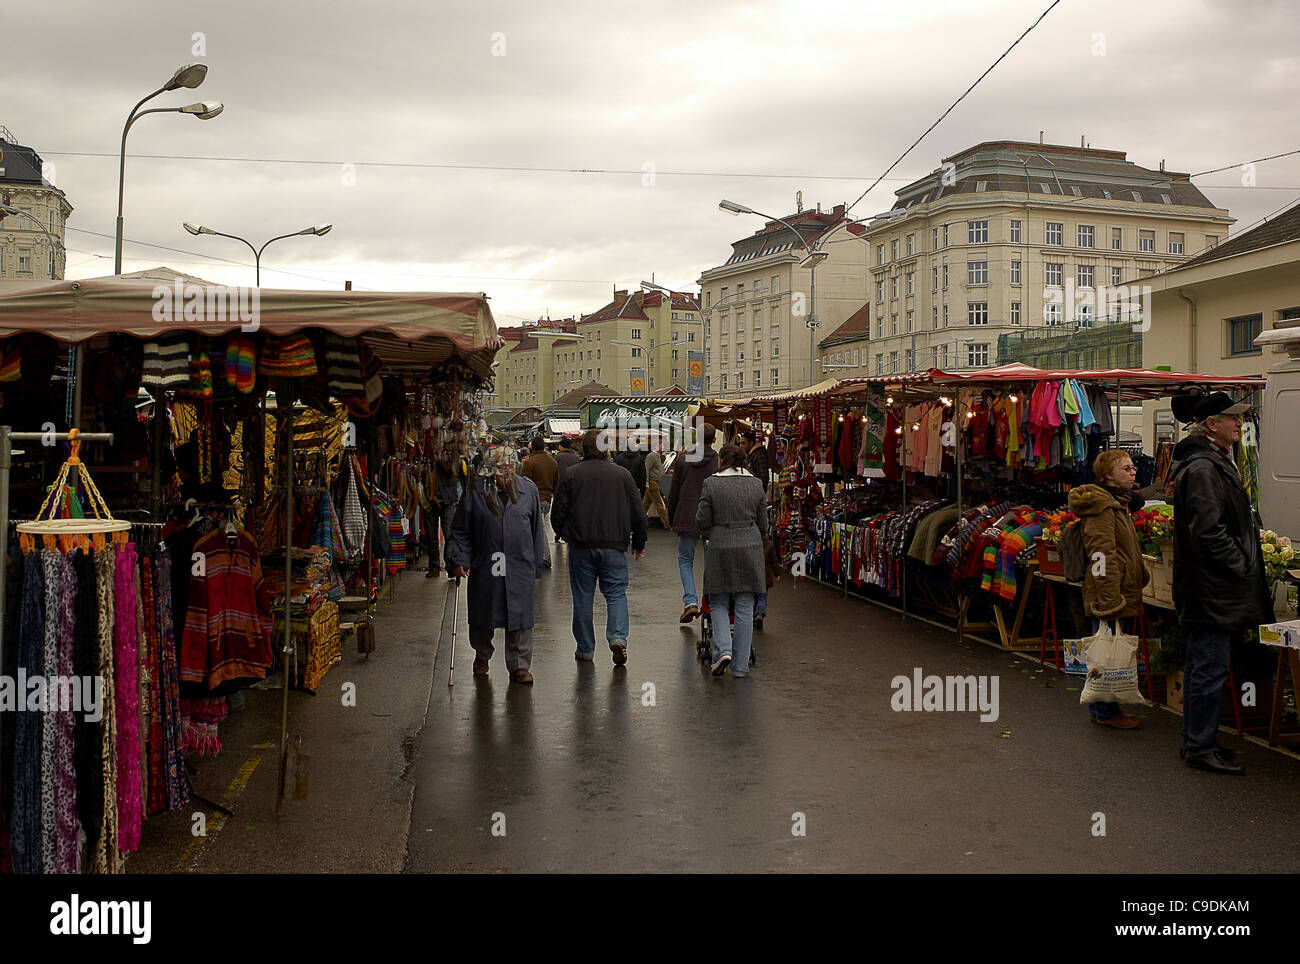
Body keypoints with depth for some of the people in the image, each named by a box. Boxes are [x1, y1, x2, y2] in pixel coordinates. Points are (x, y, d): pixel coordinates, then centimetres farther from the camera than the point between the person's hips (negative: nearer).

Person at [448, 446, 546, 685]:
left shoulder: (528, 490, 2)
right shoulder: (475, 492, -3)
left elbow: (536, 529, 9)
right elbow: (461, 531, 2)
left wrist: (535, 563, 9)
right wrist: (460, 561, -6)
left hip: (519, 567, 0)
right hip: (484, 566, 0)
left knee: (520, 617, -2)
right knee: (482, 615, 14)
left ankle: (520, 666, 8)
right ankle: (482, 656, 37)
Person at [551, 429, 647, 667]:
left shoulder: (570, 475, -2)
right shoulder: (622, 475, 2)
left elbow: (558, 514, 0)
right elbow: (638, 514, 5)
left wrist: (566, 535, 19)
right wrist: (639, 543, 18)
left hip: (581, 547, 0)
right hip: (614, 546, 0)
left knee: (583, 598, 9)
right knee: (616, 594, 8)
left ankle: (585, 649, 14)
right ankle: (618, 637, -13)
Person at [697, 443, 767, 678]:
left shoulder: (711, 484, -4)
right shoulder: (756, 484, 5)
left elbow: (702, 521, -3)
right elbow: (763, 523, 9)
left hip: (720, 549, -2)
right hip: (750, 548, 2)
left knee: (719, 604, 12)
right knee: (745, 607, 5)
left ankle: (723, 650, -8)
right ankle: (740, 665, 9)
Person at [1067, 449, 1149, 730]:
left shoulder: (1120, 503, 18)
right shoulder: (1101, 507, -16)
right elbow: (1103, 557, -21)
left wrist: (1141, 575, 26)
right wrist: (1110, 600, -24)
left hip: (1121, 592, 10)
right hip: (1110, 593, -10)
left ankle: (1105, 708, 23)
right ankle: (1105, 712, 7)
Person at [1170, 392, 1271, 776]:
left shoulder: (1215, 463, 17)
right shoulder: (1202, 469, -18)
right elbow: (1208, 532, -24)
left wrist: (1247, 563, 15)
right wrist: (1243, 565, -15)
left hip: (1211, 587, 11)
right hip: (1212, 587, -11)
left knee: (1202, 668, 17)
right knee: (1210, 670, -3)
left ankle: (1197, 742, 26)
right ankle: (1199, 748, 7)